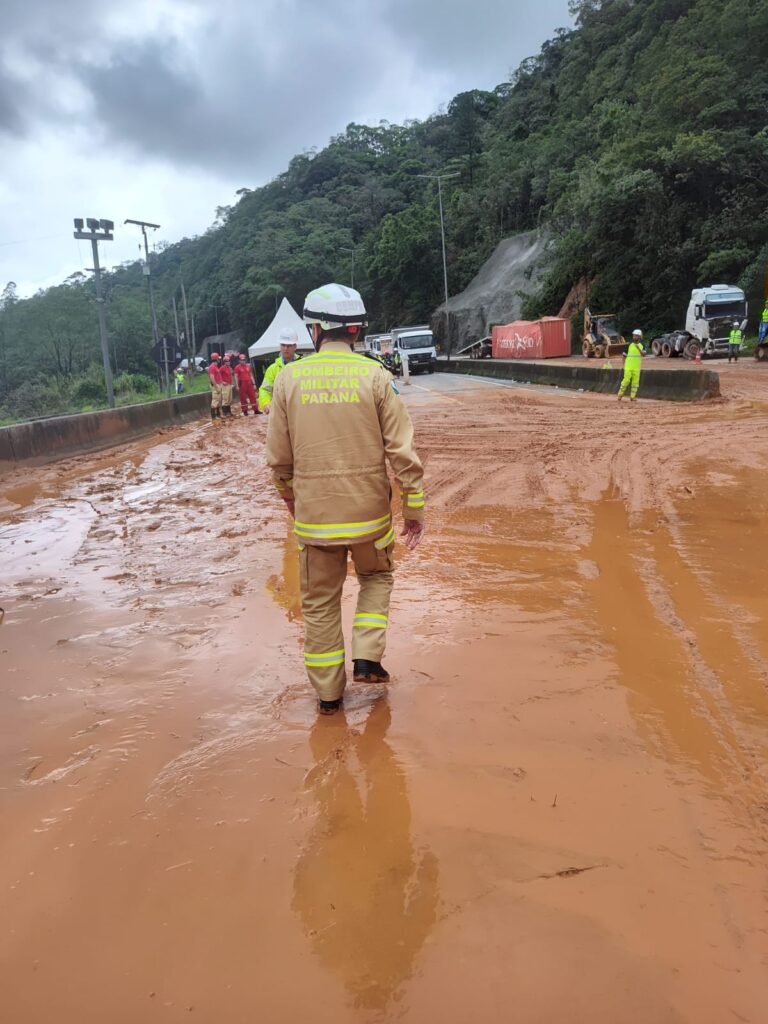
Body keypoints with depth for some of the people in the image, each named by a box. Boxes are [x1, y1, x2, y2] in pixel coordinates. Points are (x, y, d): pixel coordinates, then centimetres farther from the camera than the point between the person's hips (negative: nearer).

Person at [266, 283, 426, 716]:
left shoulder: (290, 377, -4)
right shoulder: (376, 376, -8)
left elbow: (278, 456, 2)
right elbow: (402, 450, -9)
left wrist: (289, 494, 20)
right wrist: (415, 507, 0)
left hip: (314, 512, 1)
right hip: (369, 510, 0)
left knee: (320, 601, 15)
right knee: (377, 576, 26)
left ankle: (328, 692, 23)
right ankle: (367, 657, 14)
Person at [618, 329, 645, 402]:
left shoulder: (642, 345, 7)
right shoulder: (629, 344, 0)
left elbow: (643, 354, -9)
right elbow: (624, 355, 5)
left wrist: (638, 348, -23)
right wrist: (624, 365, -1)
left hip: (637, 367, 3)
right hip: (628, 366, -3)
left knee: (635, 381, 1)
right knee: (626, 380, -10)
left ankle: (632, 397, 7)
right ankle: (620, 394, 4)